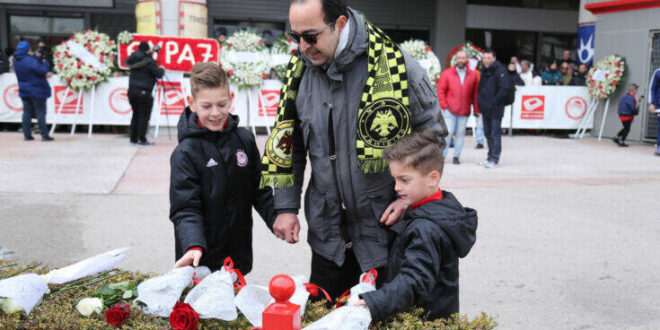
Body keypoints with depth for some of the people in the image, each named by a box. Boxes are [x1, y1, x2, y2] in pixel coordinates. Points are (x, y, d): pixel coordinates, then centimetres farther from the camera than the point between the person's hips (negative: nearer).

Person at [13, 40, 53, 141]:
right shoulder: (30, 60, -22)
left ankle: (27, 135, 12)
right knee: (40, 112, -1)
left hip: (24, 90, 7)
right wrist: (45, 63, -4)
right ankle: (44, 135, 0)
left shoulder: (16, 61, 4)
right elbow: (42, 70, -23)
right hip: (36, 91, -7)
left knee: (27, 112, 11)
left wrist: (39, 60, -2)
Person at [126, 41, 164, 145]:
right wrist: (162, 69, 13)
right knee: (144, 116, -1)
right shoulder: (149, 61, -10)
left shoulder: (133, 58, 8)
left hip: (132, 90, 7)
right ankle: (142, 139, -3)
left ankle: (133, 138, 18)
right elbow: (158, 74, -10)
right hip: (144, 92, -7)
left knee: (136, 114, 15)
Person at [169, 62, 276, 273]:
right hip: (201, 256, -4)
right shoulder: (186, 152, -12)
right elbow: (185, 208, -15)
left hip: (239, 252, 4)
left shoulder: (245, 139, 1)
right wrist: (193, 246, -30)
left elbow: (260, 190, 9)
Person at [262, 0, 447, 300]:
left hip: (387, 225, -3)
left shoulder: (395, 66, -15)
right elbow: (287, 144, 8)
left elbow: (432, 134, -4)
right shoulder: (301, 73, -2)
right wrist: (285, 206, 3)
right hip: (328, 232, 4)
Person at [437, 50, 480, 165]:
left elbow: (476, 93, 7)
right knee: (448, 132, -5)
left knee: (460, 133, 4)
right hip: (450, 110, -2)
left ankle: (456, 156, 12)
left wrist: (476, 109, 4)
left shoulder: (473, 75, 6)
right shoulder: (447, 73, 3)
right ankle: (442, 155, 4)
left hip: (464, 111, 2)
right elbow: (441, 90, 1)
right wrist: (444, 106, -5)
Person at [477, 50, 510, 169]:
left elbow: (505, 88, -18)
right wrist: (481, 102, 10)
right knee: (488, 133, 12)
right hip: (485, 108, 8)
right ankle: (491, 157, 21)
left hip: (496, 108, -8)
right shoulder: (484, 71, 14)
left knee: (495, 133, -7)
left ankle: (494, 158, -6)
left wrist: (494, 102, -20)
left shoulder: (500, 70, -11)